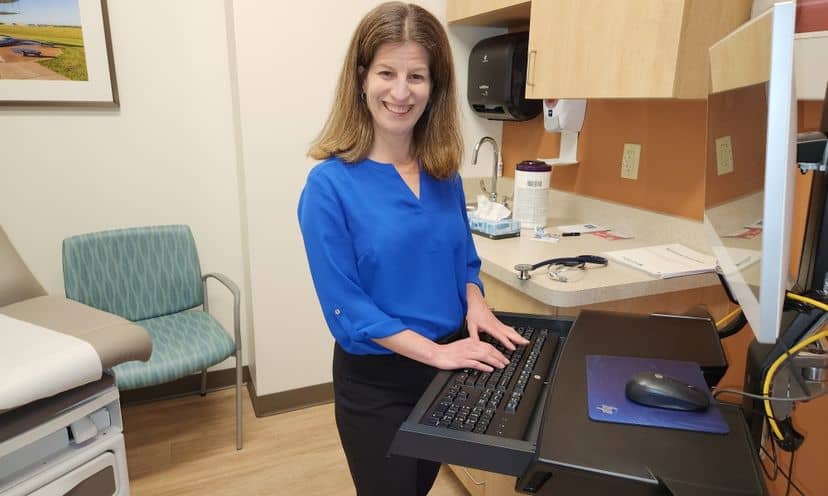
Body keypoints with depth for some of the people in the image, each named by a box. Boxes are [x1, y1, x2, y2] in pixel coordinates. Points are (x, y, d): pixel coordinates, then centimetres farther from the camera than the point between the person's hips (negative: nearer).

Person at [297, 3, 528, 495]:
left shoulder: (444, 173, -2)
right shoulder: (331, 184, -19)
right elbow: (345, 307, -19)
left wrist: (476, 305, -11)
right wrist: (434, 351, -23)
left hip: (449, 367, 5)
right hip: (376, 381, -5)